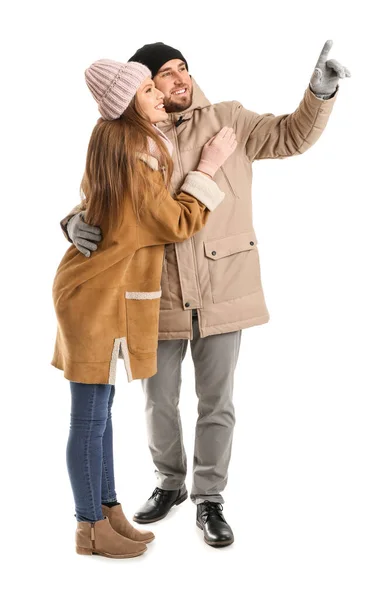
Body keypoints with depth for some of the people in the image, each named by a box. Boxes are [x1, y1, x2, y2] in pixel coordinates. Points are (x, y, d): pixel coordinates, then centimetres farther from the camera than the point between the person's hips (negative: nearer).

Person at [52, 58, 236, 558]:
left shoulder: (114, 142, 10)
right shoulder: (132, 156, -20)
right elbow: (178, 224, -12)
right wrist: (209, 167, -4)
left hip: (105, 292, 10)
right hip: (99, 297, -10)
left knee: (100, 409, 16)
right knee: (91, 416, 0)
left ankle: (108, 509, 26)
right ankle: (91, 529, 11)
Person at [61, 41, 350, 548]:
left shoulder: (227, 121, 0)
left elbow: (292, 135, -1)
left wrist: (320, 94, -19)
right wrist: (76, 224, -22)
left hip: (222, 289, -1)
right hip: (160, 294, 1)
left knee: (216, 403, 8)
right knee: (160, 401, 14)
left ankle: (209, 500, 24)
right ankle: (170, 484, 38)